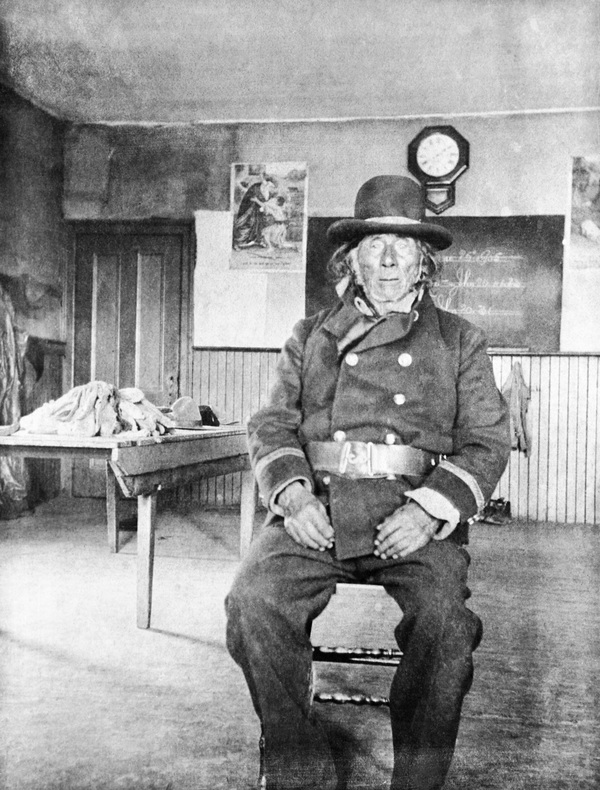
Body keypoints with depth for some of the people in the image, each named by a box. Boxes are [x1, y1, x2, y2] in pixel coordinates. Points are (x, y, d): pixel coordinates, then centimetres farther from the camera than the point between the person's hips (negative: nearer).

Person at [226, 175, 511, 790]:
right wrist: (292, 493, -7)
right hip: (316, 509, 2)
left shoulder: (459, 341, 15)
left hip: (414, 514, -1)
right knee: (253, 599, -25)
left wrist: (431, 509, -10)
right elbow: (270, 426, 14)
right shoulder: (310, 336, 19)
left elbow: (487, 441, 8)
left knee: (445, 617, -29)